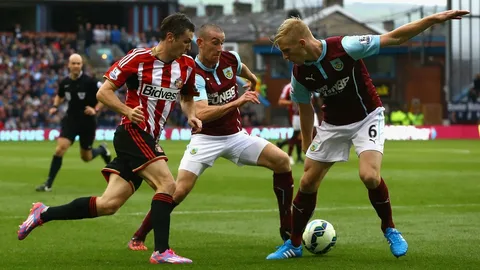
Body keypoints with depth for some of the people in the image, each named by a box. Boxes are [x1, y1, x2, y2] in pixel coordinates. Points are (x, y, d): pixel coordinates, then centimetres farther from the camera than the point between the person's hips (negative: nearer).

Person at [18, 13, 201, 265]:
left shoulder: (187, 65, 7)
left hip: (148, 140, 7)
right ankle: (161, 251, -20)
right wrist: (128, 111, -22)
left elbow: (187, 97, 26)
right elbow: (103, 92, -5)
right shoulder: (137, 58, -10)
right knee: (167, 184, -22)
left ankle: (43, 214, 12)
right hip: (132, 133, -7)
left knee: (109, 204, 1)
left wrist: (191, 115, 4)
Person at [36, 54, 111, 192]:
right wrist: (55, 106, 1)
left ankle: (102, 150, 46)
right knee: (60, 148, -17)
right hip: (71, 120, 2)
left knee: (86, 157, 9)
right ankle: (48, 184, -11)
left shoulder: (89, 82, -14)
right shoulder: (64, 83, -2)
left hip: (87, 122, -2)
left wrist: (95, 109, -21)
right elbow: (59, 96, 20)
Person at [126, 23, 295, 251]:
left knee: (282, 161, -10)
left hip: (236, 135, 5)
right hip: (206, 139, -5)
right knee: (179, 190, -19)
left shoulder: (230, 59, -3)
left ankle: (287, 228, 0)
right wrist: (236, 102, -38)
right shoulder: (193, 74, -20)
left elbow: (244, 71, 24)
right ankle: (138, 237, -1)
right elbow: (201, 114, -33)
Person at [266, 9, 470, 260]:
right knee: (307, 182, 2)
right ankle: (294, 245, 19)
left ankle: (390, 230, 0)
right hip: (333, 124, 5)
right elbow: (305, 108, 7)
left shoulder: (344, 47, -28)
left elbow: (394, 38, -24)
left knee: (369, 176, -25)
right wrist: (307, 148, 16)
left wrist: (434, 19, -29)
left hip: (366, 118, -5)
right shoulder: (299, 73, -12)